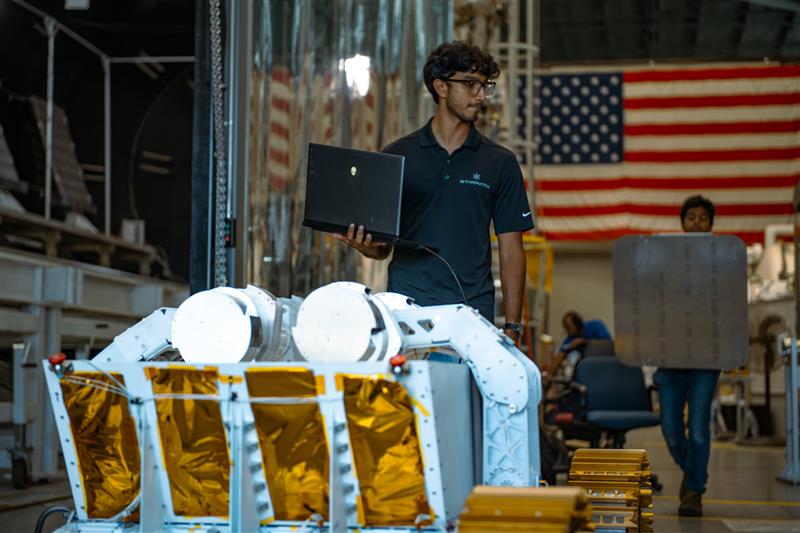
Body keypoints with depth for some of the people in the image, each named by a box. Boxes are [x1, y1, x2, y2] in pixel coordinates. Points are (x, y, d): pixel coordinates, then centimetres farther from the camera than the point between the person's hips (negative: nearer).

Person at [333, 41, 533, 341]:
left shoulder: (499, 162, 8)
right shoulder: (397, 156, 8)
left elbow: (511, 251, 7)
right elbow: (383, 246, 11)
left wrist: (511, 327, -1)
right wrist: (364, 245, -13)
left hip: (473, 313, 0)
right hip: (407, 308, 0)